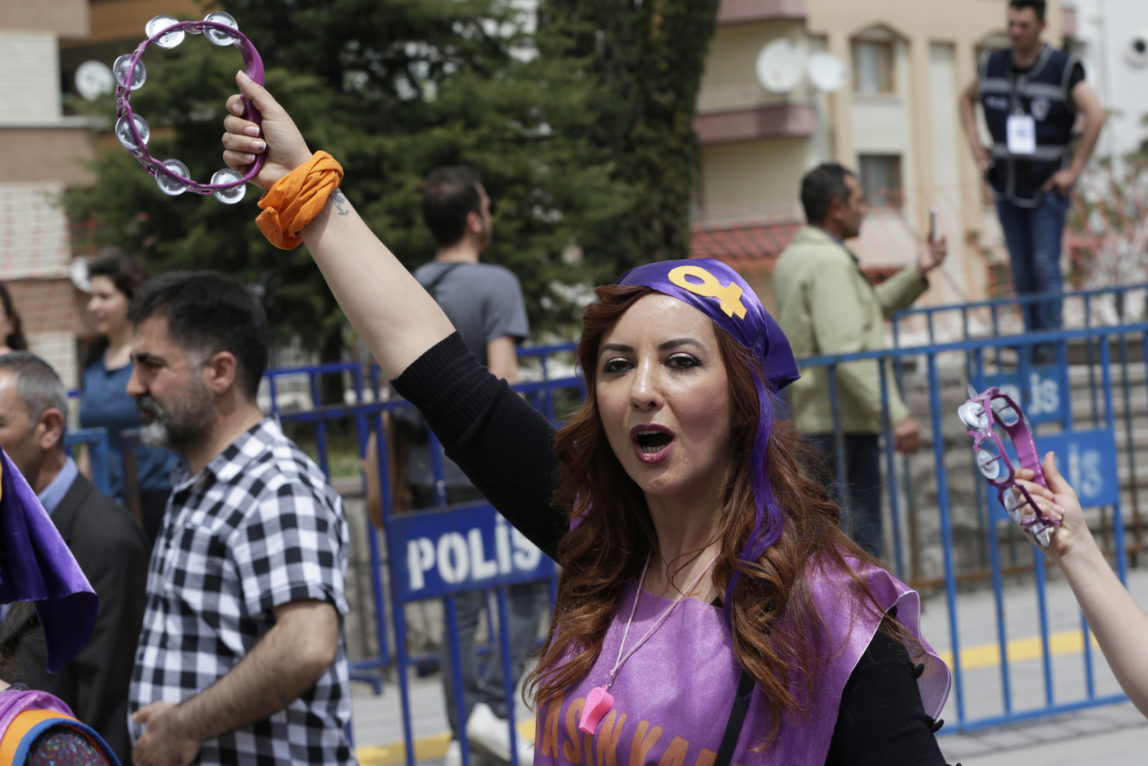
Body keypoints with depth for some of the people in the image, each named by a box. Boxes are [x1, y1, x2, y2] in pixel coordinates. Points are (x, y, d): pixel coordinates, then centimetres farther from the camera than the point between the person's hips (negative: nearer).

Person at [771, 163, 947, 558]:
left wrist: (917, 273, 17)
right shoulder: (829, 262, -15)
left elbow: (863, 310, 25)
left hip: (806, 421, 10)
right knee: (858, 540, -8)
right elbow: (847, 350, -24)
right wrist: (895, 414, -25)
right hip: (839, 422, -10)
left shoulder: (794, 257, 18)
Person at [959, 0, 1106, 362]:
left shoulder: (1063, 69, -12)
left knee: (1045, 265, -10)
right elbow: (967, 98, 21)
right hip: (1006, 186, 4)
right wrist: (975, 147, 10)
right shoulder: (993, 65, 3)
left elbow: (1095, 114, -18)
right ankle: (1032, 341, 17)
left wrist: (1074, 170, -16)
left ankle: (1050, 343, -7)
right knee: (1021, 271, 8)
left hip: (1047, 187, -4)